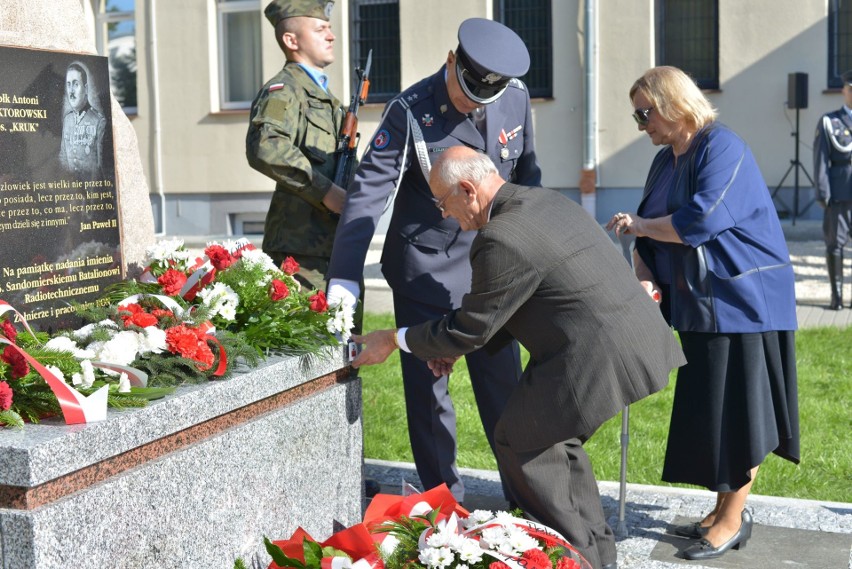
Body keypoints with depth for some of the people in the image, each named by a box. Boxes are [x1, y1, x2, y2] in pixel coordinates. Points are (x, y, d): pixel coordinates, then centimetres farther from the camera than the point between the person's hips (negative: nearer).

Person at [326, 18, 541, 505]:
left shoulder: (516, 98, -3)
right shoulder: (411, 110, -16)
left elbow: (527, 173, 11)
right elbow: (368, 192, -20)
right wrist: (344, 278, -27)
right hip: (425, 268, -3)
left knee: (503, 382, 10)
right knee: (427, 388, 6)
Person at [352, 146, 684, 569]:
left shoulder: (501, 240, -19)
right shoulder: (546, 200, 12)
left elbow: (470, 328, -10)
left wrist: (394, 340, 3)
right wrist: (456, 346, 17)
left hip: (598, 358, -10)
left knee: (521, 443, 7)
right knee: (553, 435, 23)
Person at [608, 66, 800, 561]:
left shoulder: (722, 148, -15)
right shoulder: (665, 162, 11)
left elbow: (700, 220, -26)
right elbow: (651, 232, 10)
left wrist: (638, 225, -12)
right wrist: (643, 275, -9)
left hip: (742, 301, -8)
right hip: (700, 305, 8)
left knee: (735, 409, -2)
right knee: (708, 410, 11)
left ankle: (733, 519, 9)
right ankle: (725, 511, 23)